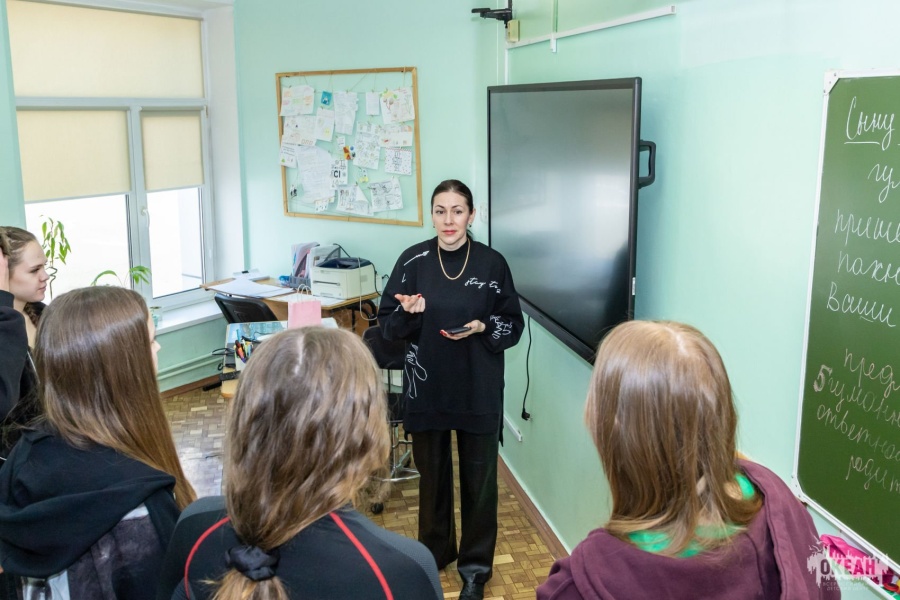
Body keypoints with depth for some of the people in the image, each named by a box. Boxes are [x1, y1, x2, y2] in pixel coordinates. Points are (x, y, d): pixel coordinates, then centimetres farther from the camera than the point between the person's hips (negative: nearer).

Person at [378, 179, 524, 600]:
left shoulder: (492, 263, -5)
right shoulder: (413, 261, -2)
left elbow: (513, 326, 0)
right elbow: (388, 324, 1)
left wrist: (482, 327, -19)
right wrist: (409, 312, -20)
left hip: (479, 391, -1)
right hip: (427, 388, 1)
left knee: (478, 477, 7)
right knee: (432, 471, 16)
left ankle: (475, 566, 24)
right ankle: (435, 550, 37)